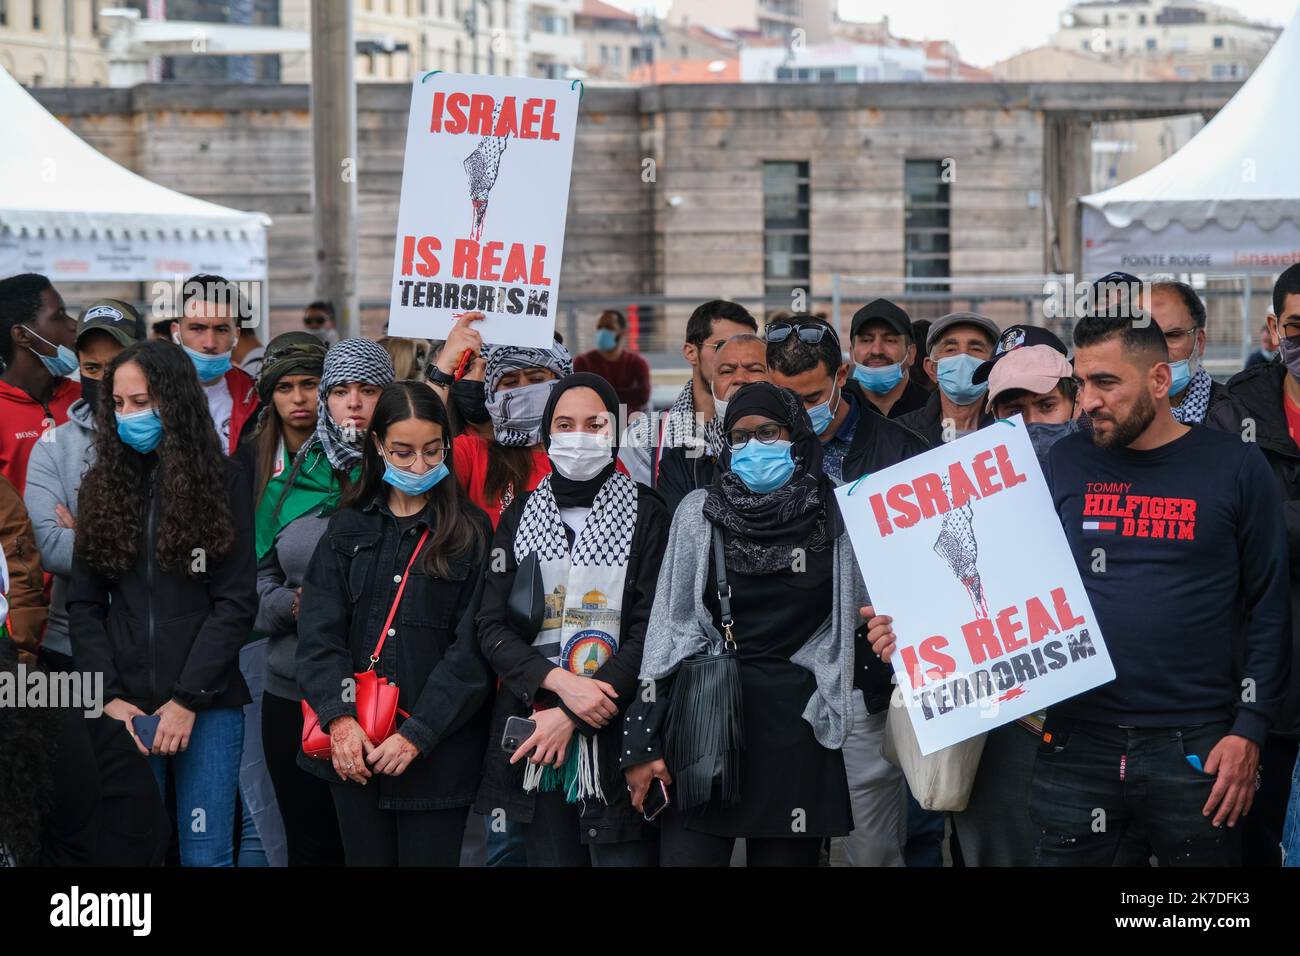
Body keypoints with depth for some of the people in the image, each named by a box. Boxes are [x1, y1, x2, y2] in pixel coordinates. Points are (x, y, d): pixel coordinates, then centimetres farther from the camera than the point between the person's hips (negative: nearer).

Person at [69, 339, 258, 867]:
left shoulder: (222, 483, 2)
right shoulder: (102, 486, 10)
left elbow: (235, 601, -3)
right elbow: (84, 605, 8)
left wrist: (188, 700, -10)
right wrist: (108, 696, -5)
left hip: (207, 706, -2)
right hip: (124, 708, 2)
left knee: (206, 853, -2)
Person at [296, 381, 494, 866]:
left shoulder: (470, 533, 0)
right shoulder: (349, 527, 10)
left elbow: (472, 651, -6)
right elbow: (319, 631, 1)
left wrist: (418, 734, -14)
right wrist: (339, 717, -13)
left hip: (437, 753, -3)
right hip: (355, 749, 3)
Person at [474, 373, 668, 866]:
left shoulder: (645, 513, 0)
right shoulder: (520, 515, 10)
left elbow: (648, 631, -7)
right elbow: (492, 626, 3)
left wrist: (571, 717, -14)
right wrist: (562, 682, -14)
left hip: (616, 734, -3)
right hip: (533, 732, 3)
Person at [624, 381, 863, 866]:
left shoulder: (836, 518, 4)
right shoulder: (700, 512, 4)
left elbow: (857, 622, 12)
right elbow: (668, 627, 4)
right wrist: (642, 742, 0)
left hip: (796, 725, 0)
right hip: (706, 720, 0)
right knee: (688, 856, -5)